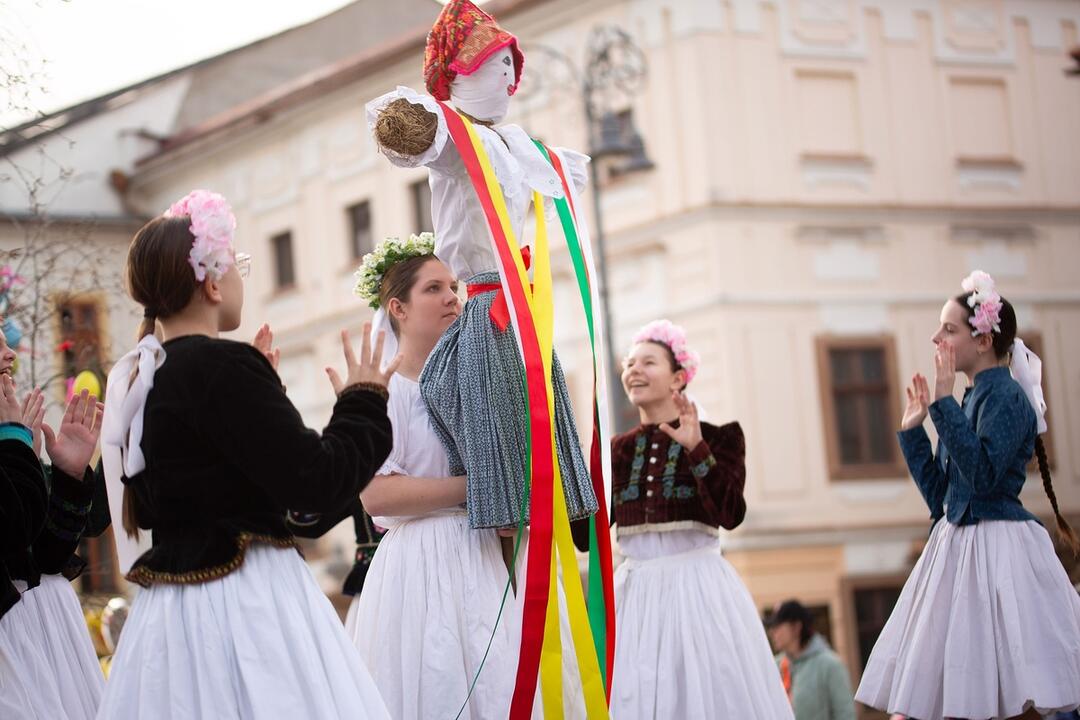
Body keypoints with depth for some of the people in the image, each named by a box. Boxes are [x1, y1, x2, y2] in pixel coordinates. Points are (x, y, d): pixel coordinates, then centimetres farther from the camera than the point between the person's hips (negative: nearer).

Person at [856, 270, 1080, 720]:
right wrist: (912, 430, 13)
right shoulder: (971, 398, 15)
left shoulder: (1005, 395, -10)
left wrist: (944, 405, -21)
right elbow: (939, 495, 16)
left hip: (998, 545, -9)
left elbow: (983, 473, -24)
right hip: (958, 546, 9)